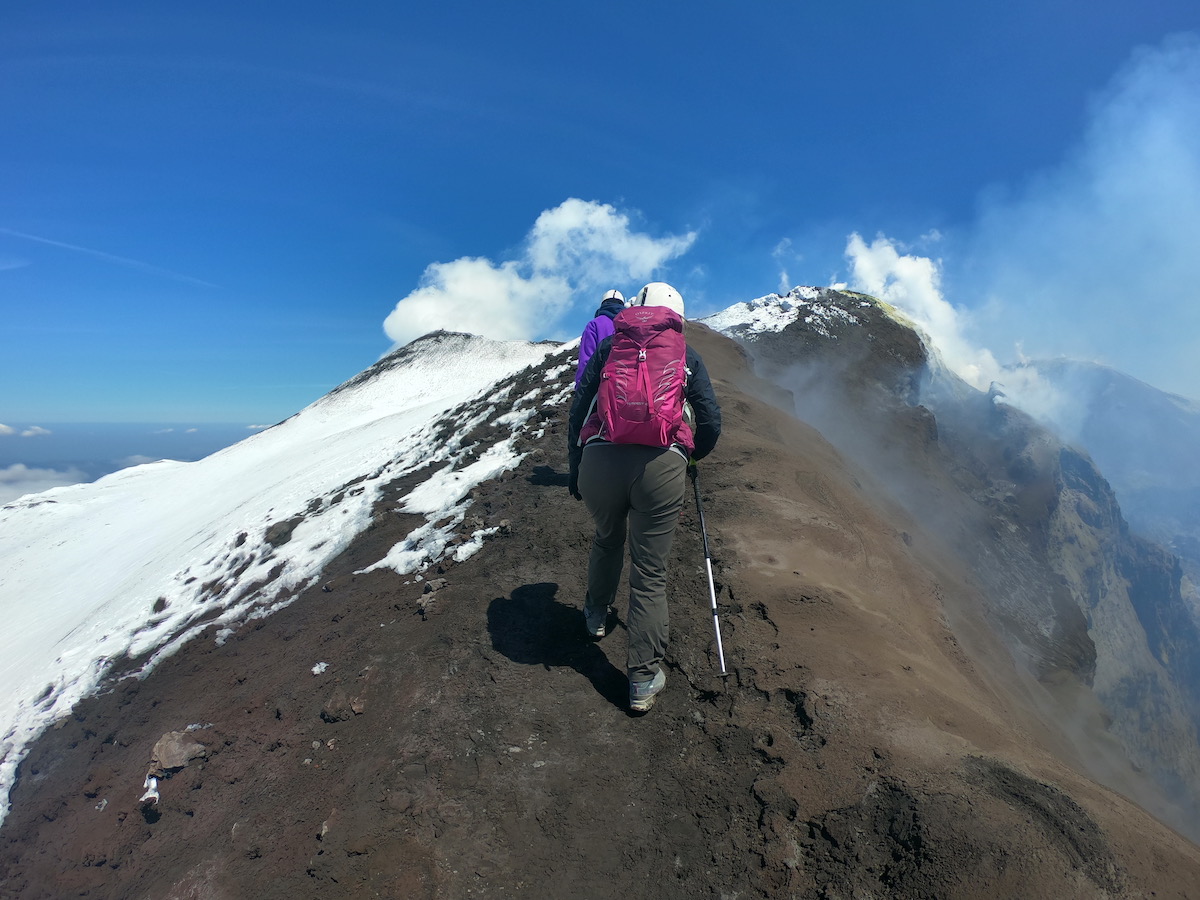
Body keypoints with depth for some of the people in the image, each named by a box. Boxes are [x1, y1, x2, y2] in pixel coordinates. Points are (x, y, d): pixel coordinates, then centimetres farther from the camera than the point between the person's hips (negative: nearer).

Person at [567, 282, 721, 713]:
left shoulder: (608, 346, 20)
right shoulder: (687, 355, 18)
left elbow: (578, 408, 14)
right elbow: (710, 422, 13)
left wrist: (575, 468, 20)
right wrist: (694, 454, 33)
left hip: (599, 458, 2)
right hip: (662, 464, -1)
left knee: (607, 540, 30)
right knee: (650, 571, 7)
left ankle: (596, 614, 51)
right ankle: (643, 680, 13)